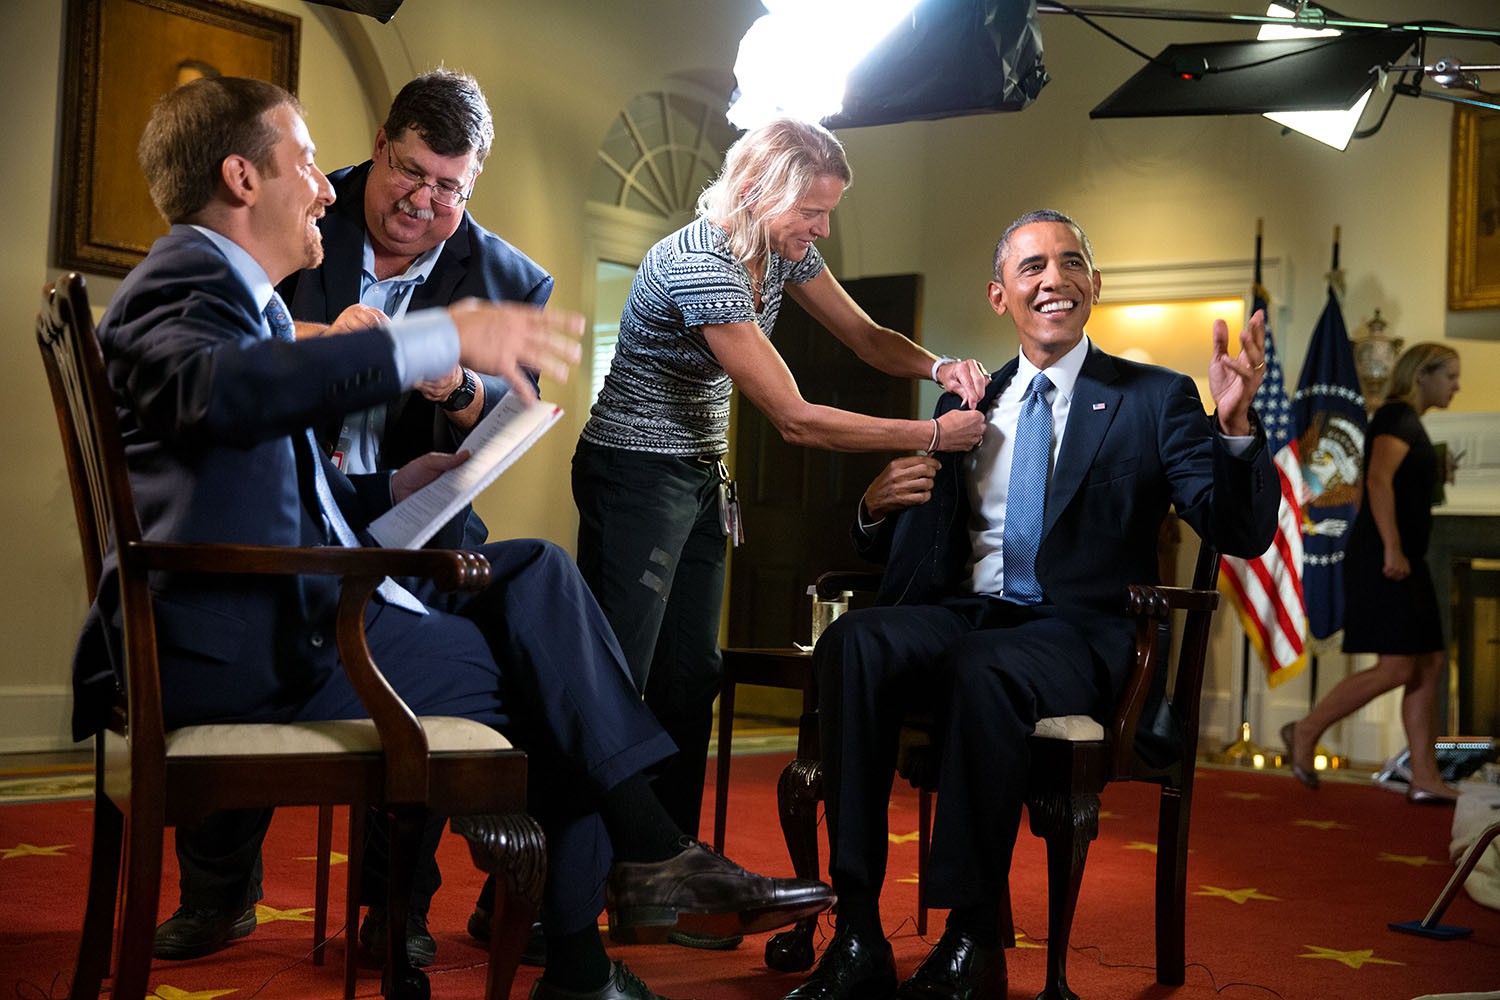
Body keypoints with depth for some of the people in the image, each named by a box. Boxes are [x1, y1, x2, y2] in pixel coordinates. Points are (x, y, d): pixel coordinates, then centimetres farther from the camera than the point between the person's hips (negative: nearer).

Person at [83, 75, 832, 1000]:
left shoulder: (239, 295, 25)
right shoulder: (185, 280, -7)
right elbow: (224, 387, -33)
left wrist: (397, 487, 10)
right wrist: (446, 336, -33)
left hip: (297, 613, 9)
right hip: (244, 643, -9)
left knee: (536, 573, 0)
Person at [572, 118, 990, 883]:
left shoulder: (783, 251, 0)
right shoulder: (700, 265, -27)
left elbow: (865, 337, 11)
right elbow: (794, 420, -27)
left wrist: (938, 367, -11)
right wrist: (934, 436, -23)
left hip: (700, 475, 9)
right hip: (636, 472, -9)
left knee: (689, 677, 9)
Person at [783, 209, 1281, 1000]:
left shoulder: (1154, 398, 9)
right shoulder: (964, 406, 21)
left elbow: (1240, 534, -2)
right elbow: (904, 547, 21)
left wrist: (1235, 426, -20)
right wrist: (879, 507, -3)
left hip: (1074, 634, -3)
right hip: (960, 612, 4)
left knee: (983, 669, -38)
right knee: (853, 641, -30)